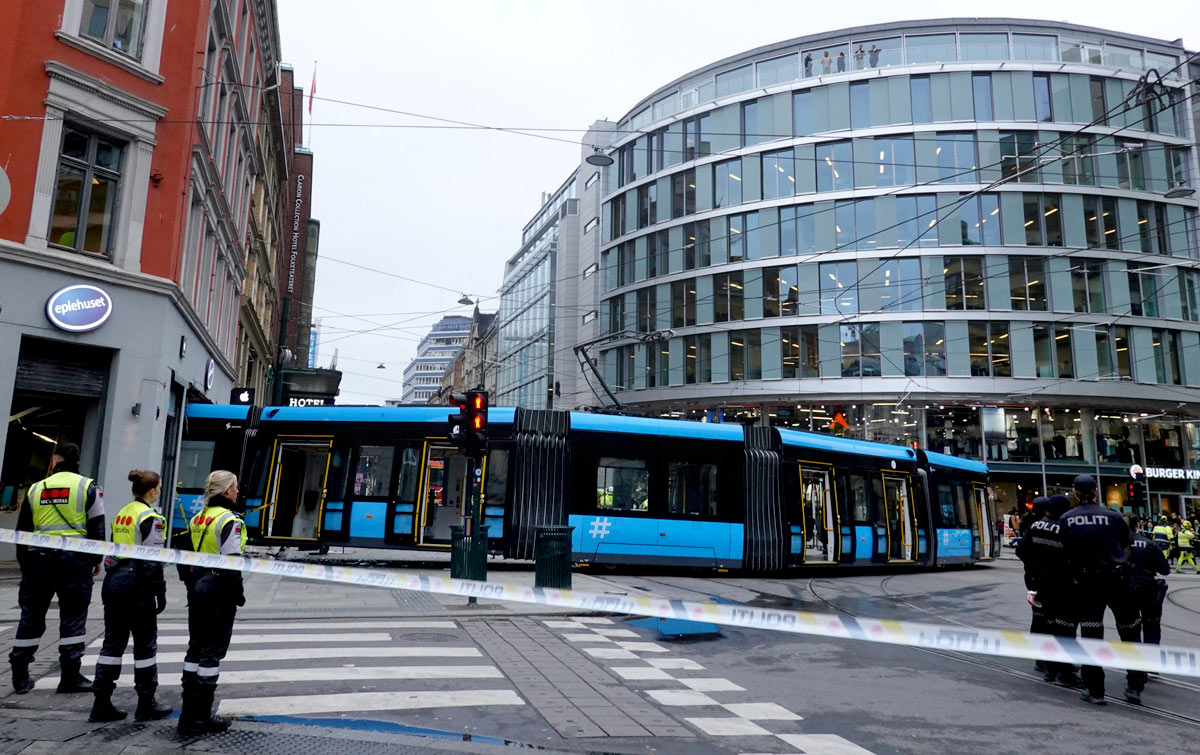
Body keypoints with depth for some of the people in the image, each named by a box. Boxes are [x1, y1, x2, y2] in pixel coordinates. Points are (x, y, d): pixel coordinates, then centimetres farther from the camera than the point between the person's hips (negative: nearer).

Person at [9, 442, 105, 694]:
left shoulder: (35, 489, 11)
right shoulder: (88, 487, -1)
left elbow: (22, 531, 14)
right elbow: (96, 527, -4)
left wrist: (24, 564, 22)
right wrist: (96, 559, 5)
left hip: (37, 558, 3)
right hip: (75, 558, -3)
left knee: (31, 616, 13)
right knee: (73, 617, 2)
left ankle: (20, 676, 17)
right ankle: (70, 676, 5)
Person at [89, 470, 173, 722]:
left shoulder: (122, 514, 13)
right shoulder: (150, 517, -13)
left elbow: (113, 550, 17)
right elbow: (152, 559, -16)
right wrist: (160, 593, -10)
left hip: (113, 579, 8)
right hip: (135, 584, -8)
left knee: (113, 642, 13)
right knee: (145, 644, 3)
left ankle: (102, 704, 15)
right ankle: (146, 705, 11)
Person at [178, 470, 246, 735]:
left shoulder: (197, 519, 10)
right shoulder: (229, 520, -16)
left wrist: (191, 584, 22)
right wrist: (239, 594, -10)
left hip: (197, 591, 8)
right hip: (219, 594, -8)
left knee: (195, 649, 15)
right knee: (212, 653, 0)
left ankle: (188, 713, 23)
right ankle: (200, 718, 6)